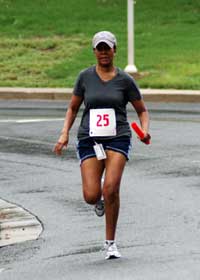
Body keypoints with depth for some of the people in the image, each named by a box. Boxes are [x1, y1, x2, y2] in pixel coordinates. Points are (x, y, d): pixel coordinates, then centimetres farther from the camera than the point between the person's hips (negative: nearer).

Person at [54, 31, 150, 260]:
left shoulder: (124, 80, 3)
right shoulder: (85, 77, 6)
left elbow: (142, 111, 12)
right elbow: (73, 108, 16)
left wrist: (145, 130, -7)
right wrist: (65, 134, 2)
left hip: (118, 139, -1)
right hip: (89, 139, 1)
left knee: (110, 189, -21)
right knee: (91, 196, -11)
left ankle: (110, 243, -5)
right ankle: (99, 201, 31)